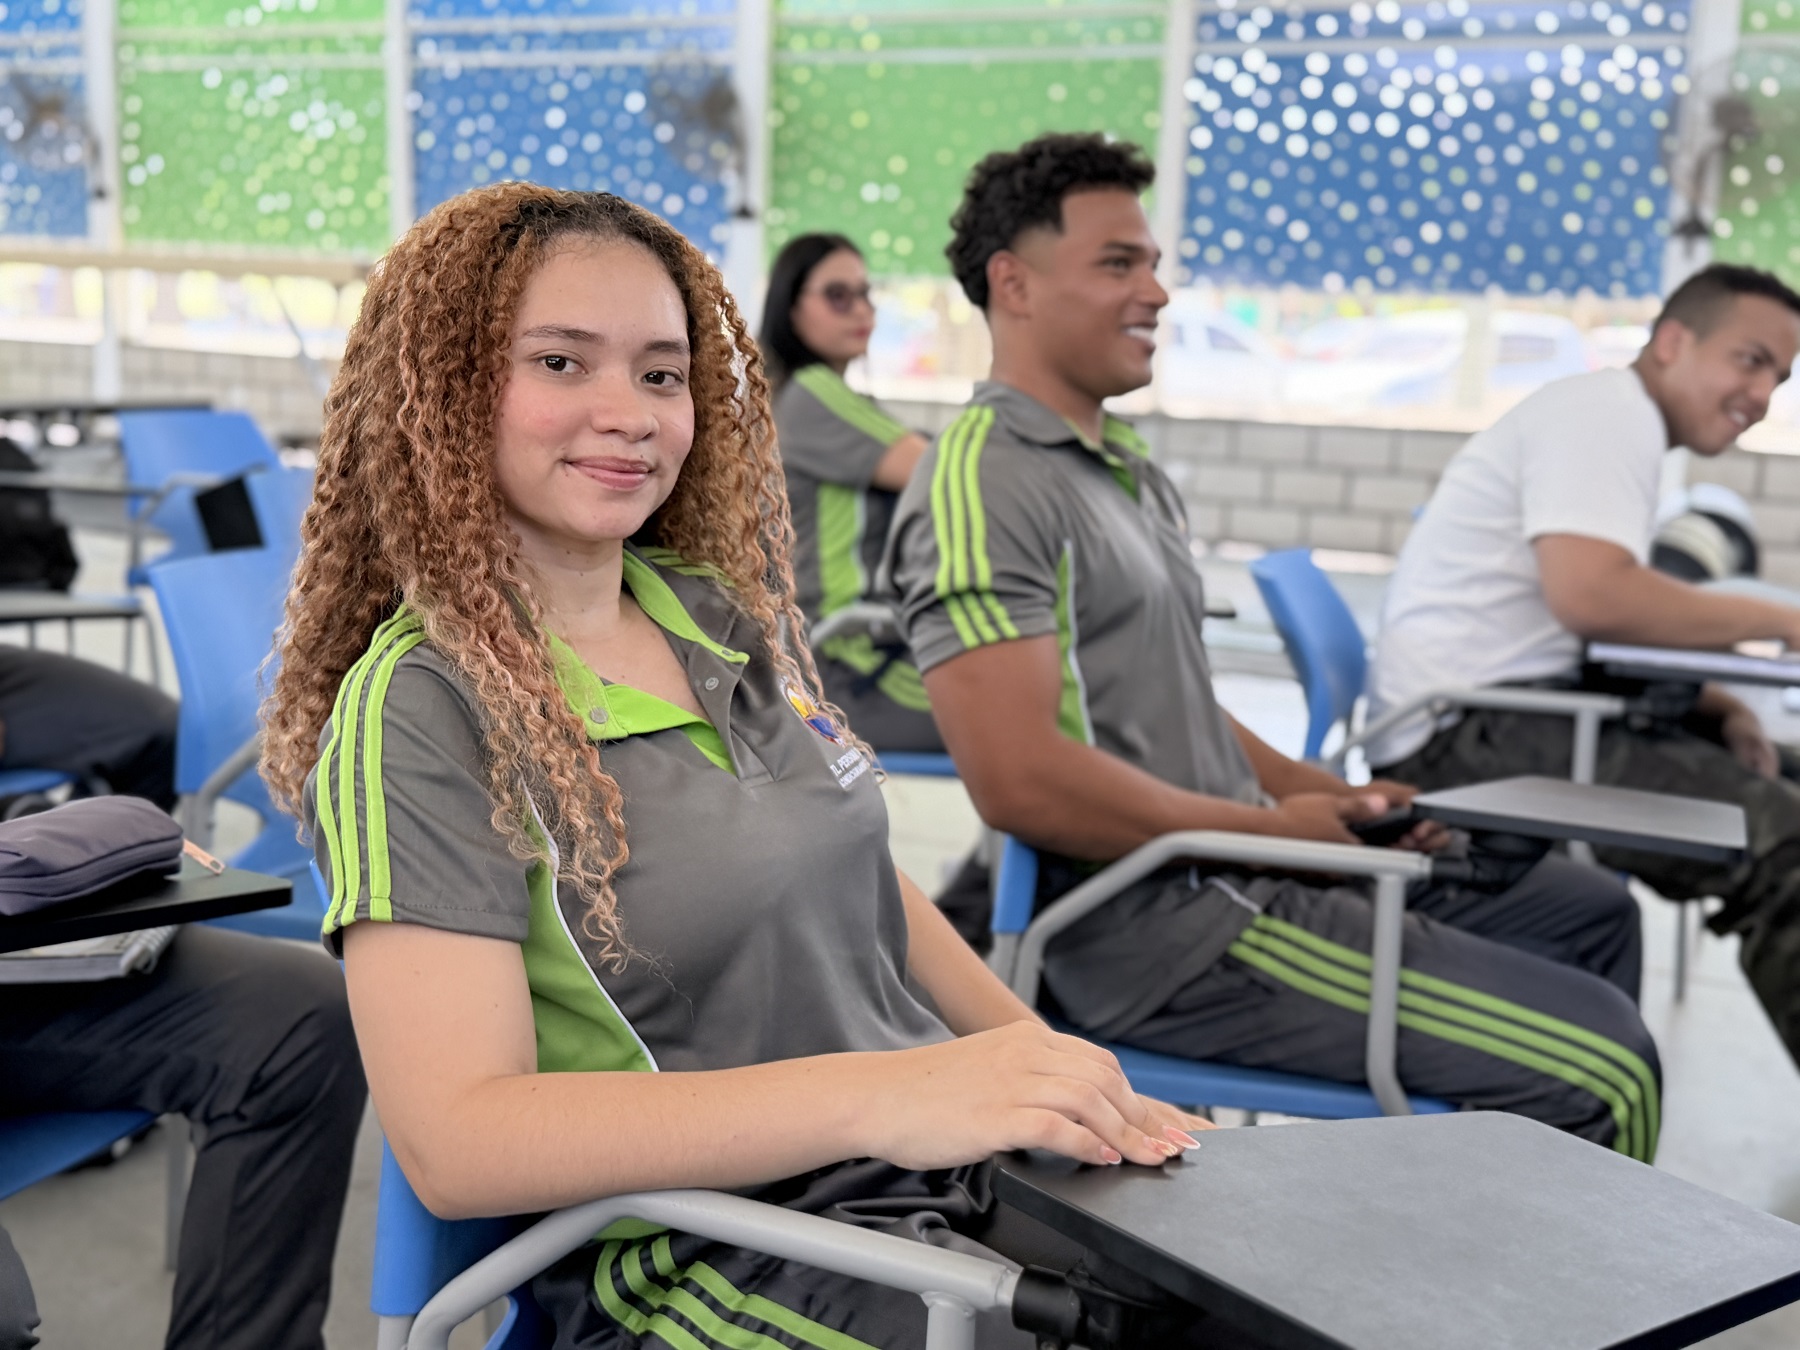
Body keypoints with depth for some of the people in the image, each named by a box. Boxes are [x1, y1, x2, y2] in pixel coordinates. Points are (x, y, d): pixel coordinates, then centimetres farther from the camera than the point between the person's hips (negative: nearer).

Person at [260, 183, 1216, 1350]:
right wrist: (880, 1100, -29)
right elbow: (455, 1141, -20)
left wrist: (1063, 1075, 6)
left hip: (967, 1180, 7)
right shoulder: (418, 713, -11)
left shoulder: (730, 614, 9)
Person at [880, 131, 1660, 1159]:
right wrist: (1271, 829, -14)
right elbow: (1019, 776, -25)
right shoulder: (984, 484, -14)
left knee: (1590, 911, 21)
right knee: (1602, 1064, -15)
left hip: (1237, 876, 10)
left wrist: (1331, 799, 9)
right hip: (1161, 931, -10)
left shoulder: (1134, 472, 19)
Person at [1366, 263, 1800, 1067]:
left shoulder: (1615, 425, 23)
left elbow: (1614, 634, 25)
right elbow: (1590, 594, -26)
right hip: (1467, 733, -11)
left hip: (1505, 718, 11)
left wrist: (1721, 707, 7)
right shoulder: (1607, 413, -8)